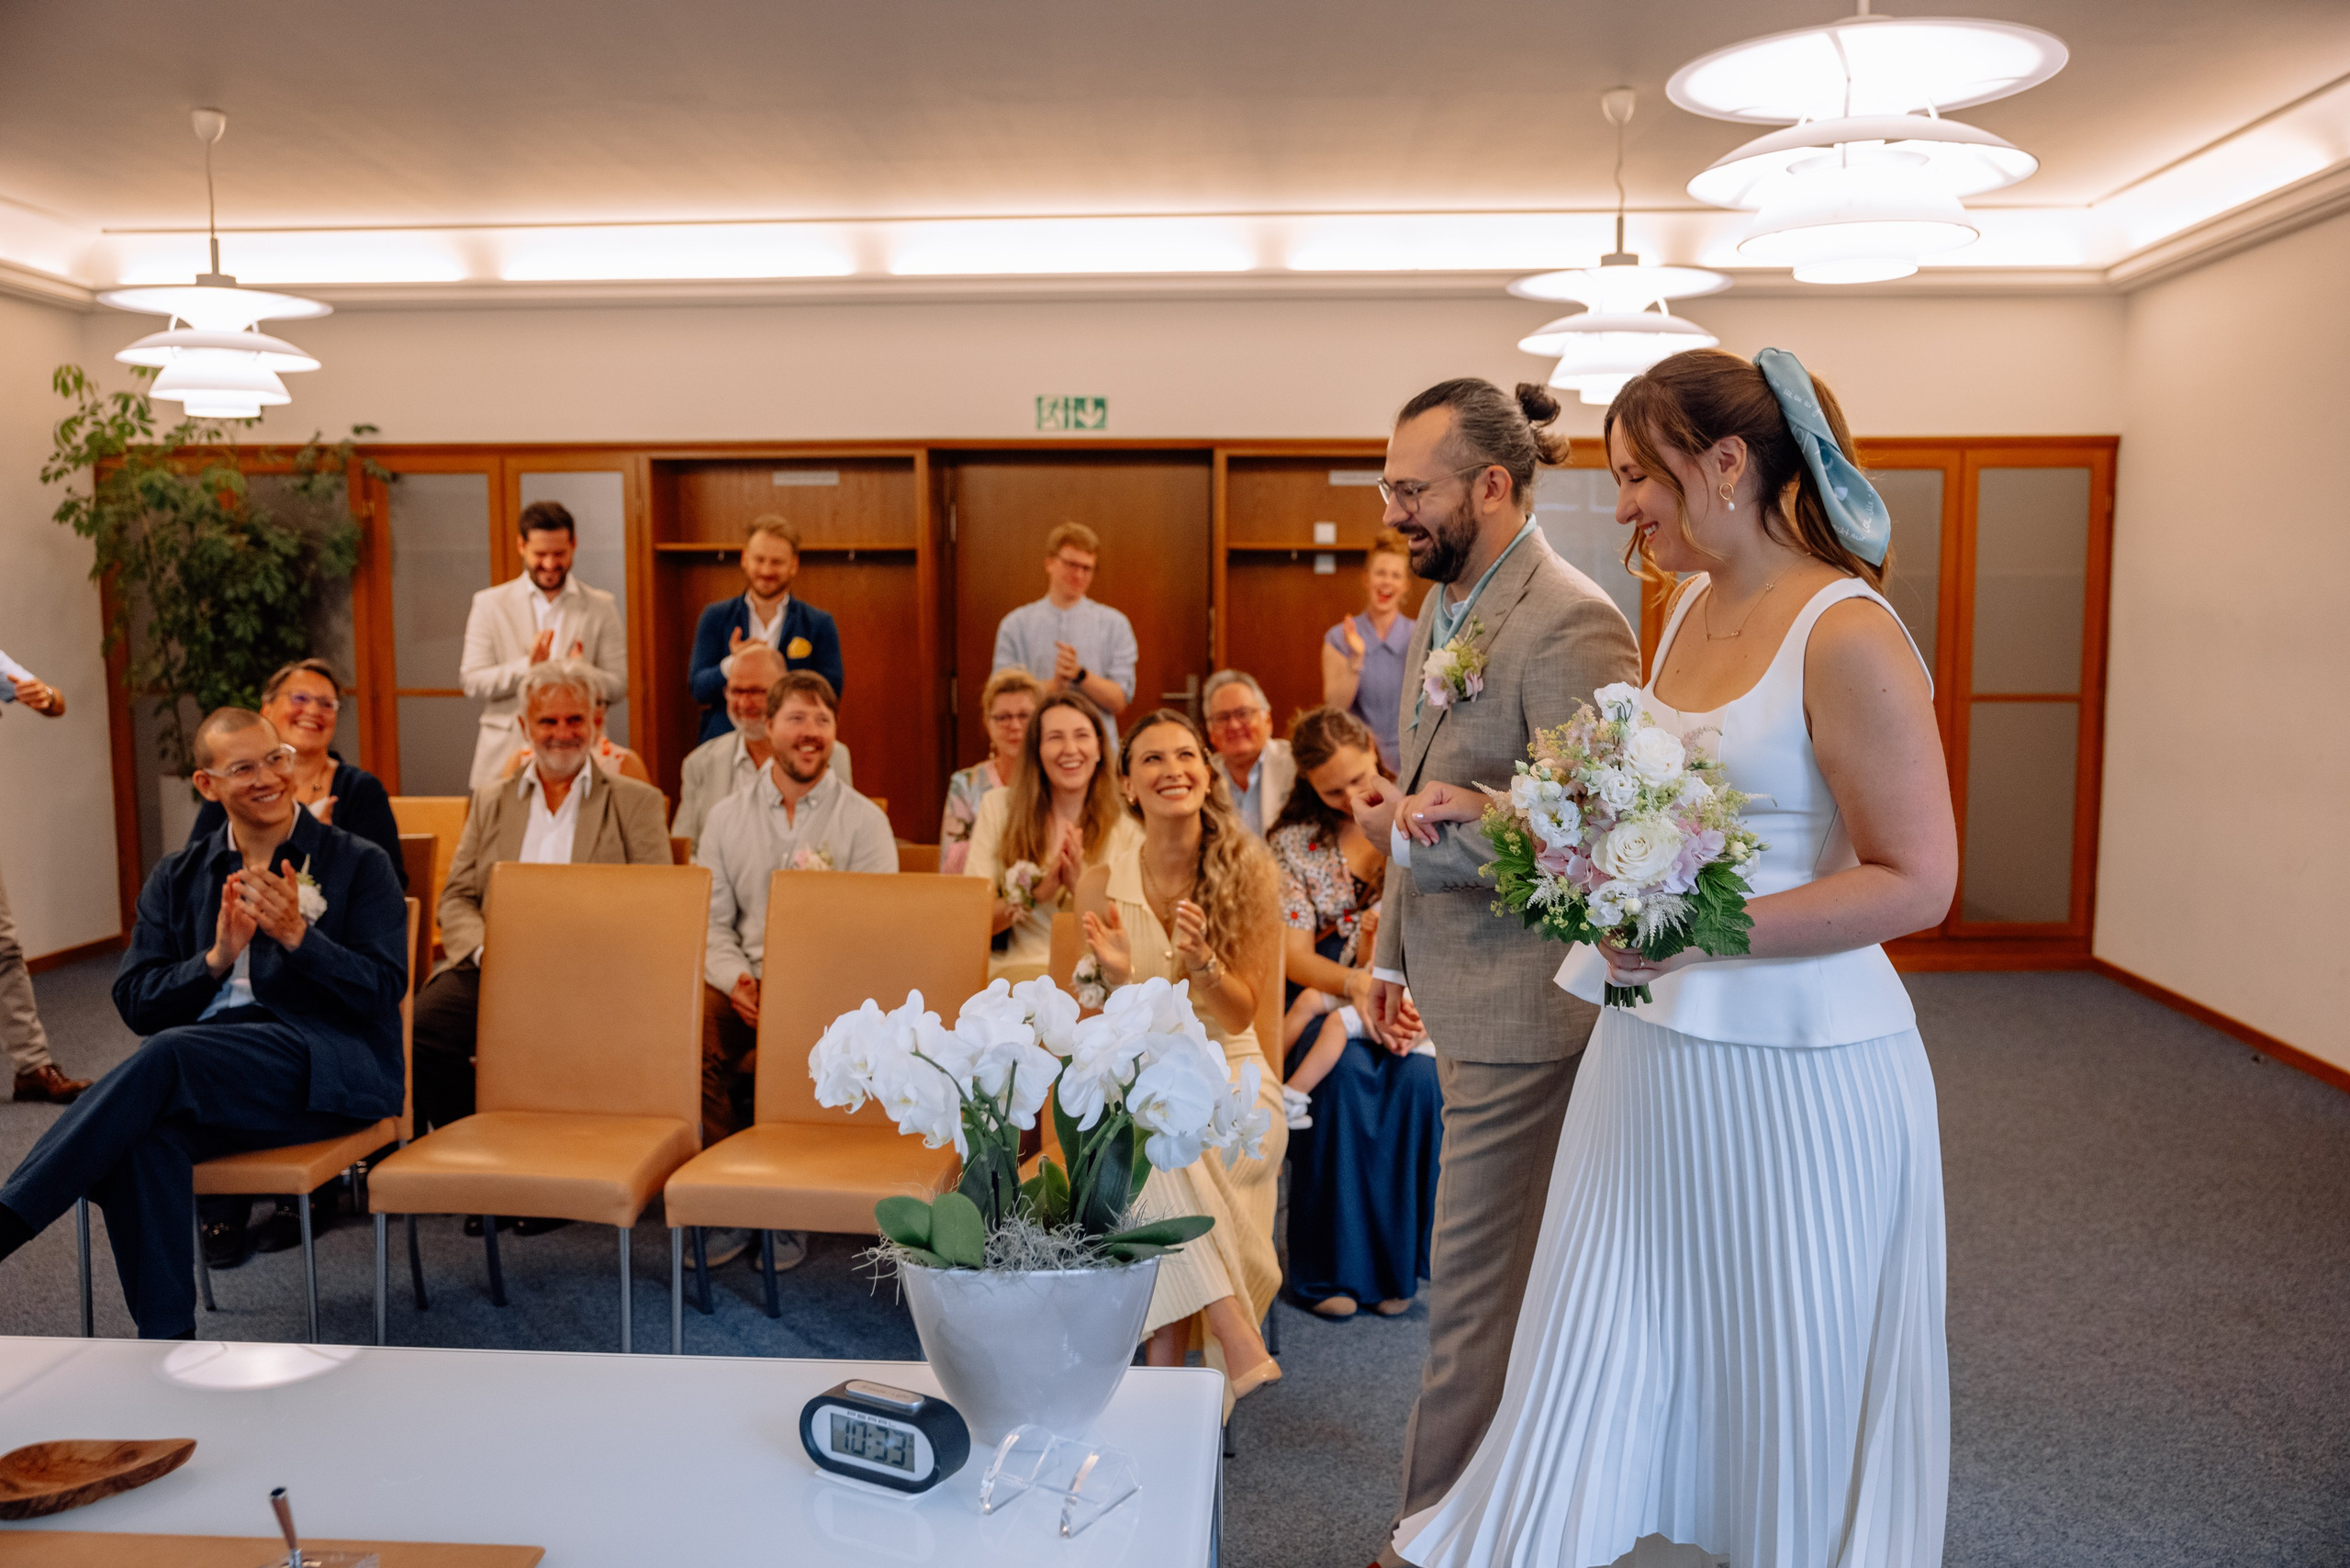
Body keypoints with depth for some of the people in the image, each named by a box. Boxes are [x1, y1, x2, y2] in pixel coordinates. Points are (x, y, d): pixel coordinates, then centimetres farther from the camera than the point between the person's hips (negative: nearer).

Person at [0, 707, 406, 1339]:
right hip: (205, 1074, 3)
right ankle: (167, 1342, -28)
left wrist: (297, 936, -17)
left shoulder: (359, 864, 6)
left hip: (325, 1067, -3)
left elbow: (383, 990, -2)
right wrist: (217, 958, -9)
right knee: (146, 1135, -32)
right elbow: (135, 1004, 10)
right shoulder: (177, 878, 18)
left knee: (171, 1054, -31)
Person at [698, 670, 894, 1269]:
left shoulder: (864, 821, 5)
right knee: (690, 1031, -28)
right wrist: (737, 980, -12)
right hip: (746, 982, 2)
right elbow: (710, 921, 9)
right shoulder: (726, 817, 14)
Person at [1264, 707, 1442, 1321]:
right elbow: (1294, 957, -5)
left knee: (1416, 1075, -31)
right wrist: (1358, 983, -25)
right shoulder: (1292, 842, 2)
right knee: (1345, 1075, -32)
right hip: (1327, 998, 0)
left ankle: (1397, 1264, -15)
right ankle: (1331, 1268, -19)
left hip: (1408, 996, 1)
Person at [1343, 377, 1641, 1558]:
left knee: (1473, 1282, 2)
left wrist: (1412, 837, -22)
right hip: (1463, 995, 10)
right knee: (1519, 1270, 21)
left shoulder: (1569, 624, -19)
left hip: (1521, 1010, -9)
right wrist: (1391, 949, 22)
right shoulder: (1443, 609, 12)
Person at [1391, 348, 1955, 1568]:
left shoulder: (1848, 636, -17)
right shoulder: (1690, 612, 7)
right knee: (1587, 1367, 16)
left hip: (1793, 1068, -7)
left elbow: (1916, 879, -19)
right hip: (1653, 1046, 7)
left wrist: (1700, 935, -24)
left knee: (1796, 1387, 14)